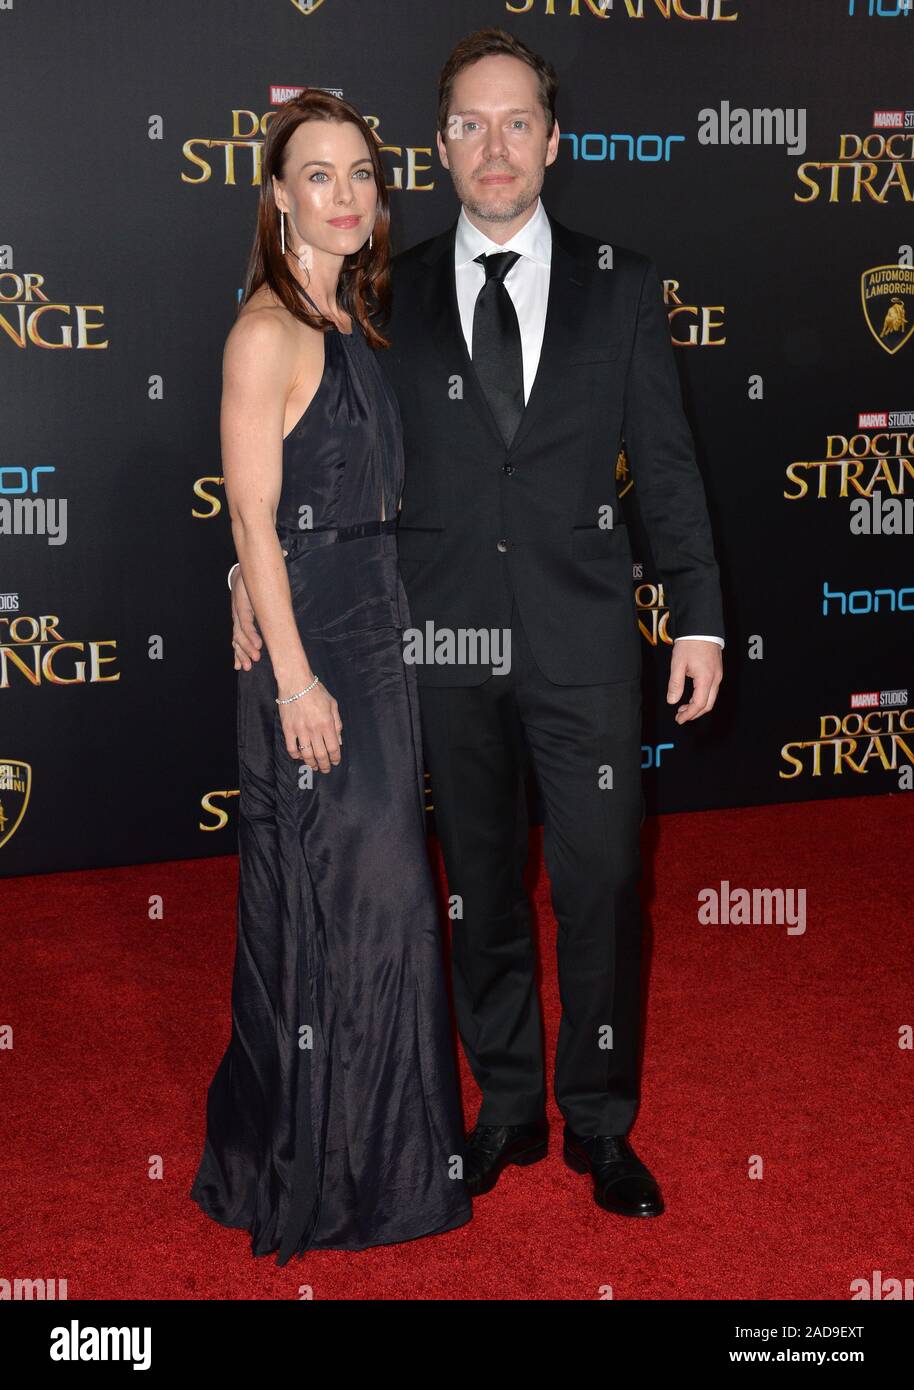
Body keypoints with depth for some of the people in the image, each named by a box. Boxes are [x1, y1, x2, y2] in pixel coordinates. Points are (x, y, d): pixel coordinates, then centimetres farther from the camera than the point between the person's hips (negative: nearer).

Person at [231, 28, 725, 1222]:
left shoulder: (620, 284, 5)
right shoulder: (391, 295, 6)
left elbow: (666, 461, 4)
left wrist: (700, 618, 1)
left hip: (582, 639, -1)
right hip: (447, 637, 1)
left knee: (601, 886, 3)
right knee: (481, 889, 11)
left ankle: (601, 1123, 21)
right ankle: (509, 1109, 28)